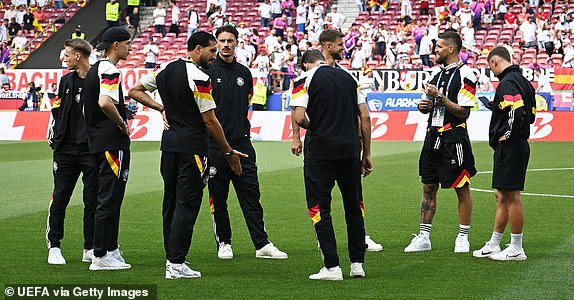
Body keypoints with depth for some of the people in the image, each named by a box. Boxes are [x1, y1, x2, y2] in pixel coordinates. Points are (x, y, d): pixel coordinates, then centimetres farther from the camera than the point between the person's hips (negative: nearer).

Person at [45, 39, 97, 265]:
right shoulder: (66, 80, 11)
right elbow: (57, 111, 16)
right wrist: (52, 139, 9)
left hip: (92, 150, -3)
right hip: (66, 149, 3)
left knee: (92, 200, 2)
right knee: (59, 198, 1)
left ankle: (90, 248, 11)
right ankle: (53, 246, 6)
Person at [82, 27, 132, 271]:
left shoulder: (94, 70, 17)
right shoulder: (110, 70, -13)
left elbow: (86, 107, 23)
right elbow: (105, 103, -30)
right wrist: (122, 123, -15)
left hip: (97, 142, 10)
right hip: (113, 142, -10)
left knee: (109, 198, 16)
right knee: (109, 199, -8)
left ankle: (110, 249, 21)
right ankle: (101, 257, -7)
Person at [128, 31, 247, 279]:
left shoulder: (166, 70, 8)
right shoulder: (199, 78, -15)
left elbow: (135, 91, 15)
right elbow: (210, 121, -14)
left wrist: (161, 108, 12)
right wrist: (228, 152, -5)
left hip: (169, 144, 8)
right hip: (191, 146, -8)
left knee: (171, 201, 15)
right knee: (187, 204, -5)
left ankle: (171, 256, 20)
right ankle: (176, 264, -8)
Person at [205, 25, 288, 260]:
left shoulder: (244, 73, 12)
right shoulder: (208, 71, -3)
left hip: (242, 142, 4)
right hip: (215, 144, -4)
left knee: (251, 195, 1)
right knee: (218, 197, 4)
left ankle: (262, 244, 1)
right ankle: (223, 243, 14)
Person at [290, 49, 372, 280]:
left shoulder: (305, 80, -1)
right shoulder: (349, 78, 13)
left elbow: (299, 118, -14)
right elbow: (365, 118, 10)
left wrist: (313, 128, 8)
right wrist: (366, 154, 14)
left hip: (320, 150, -4)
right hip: (351, 148, 4)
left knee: (319, 208, 3)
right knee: (354, 206, 15)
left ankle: (332, 267, -1)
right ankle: (357, 264, 17)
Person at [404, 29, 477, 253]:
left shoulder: (464, 75, -9)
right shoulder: (438, 74, 16)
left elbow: (463, 112, -15)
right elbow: (427, 105, 25)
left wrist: (440, 97, -17)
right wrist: (424, 105, 2)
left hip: (454, 138, -8)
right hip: (433, 136, 8)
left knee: (462, 189, 0)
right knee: (428, 187, 8)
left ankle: (463, 237, 7)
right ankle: (423, 237, 12)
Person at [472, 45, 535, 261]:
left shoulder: (508, 83, -16)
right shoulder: (522, 80, 16)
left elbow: (518, 112, -29)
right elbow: (531, 114, 18)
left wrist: (509, 134, -16)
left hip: (510, 147, -11)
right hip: (517, 145, 11)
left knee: (511, 196, -5)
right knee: (501, 196, 16)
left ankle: (516, 249, 0)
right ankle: (493, 245, 23)